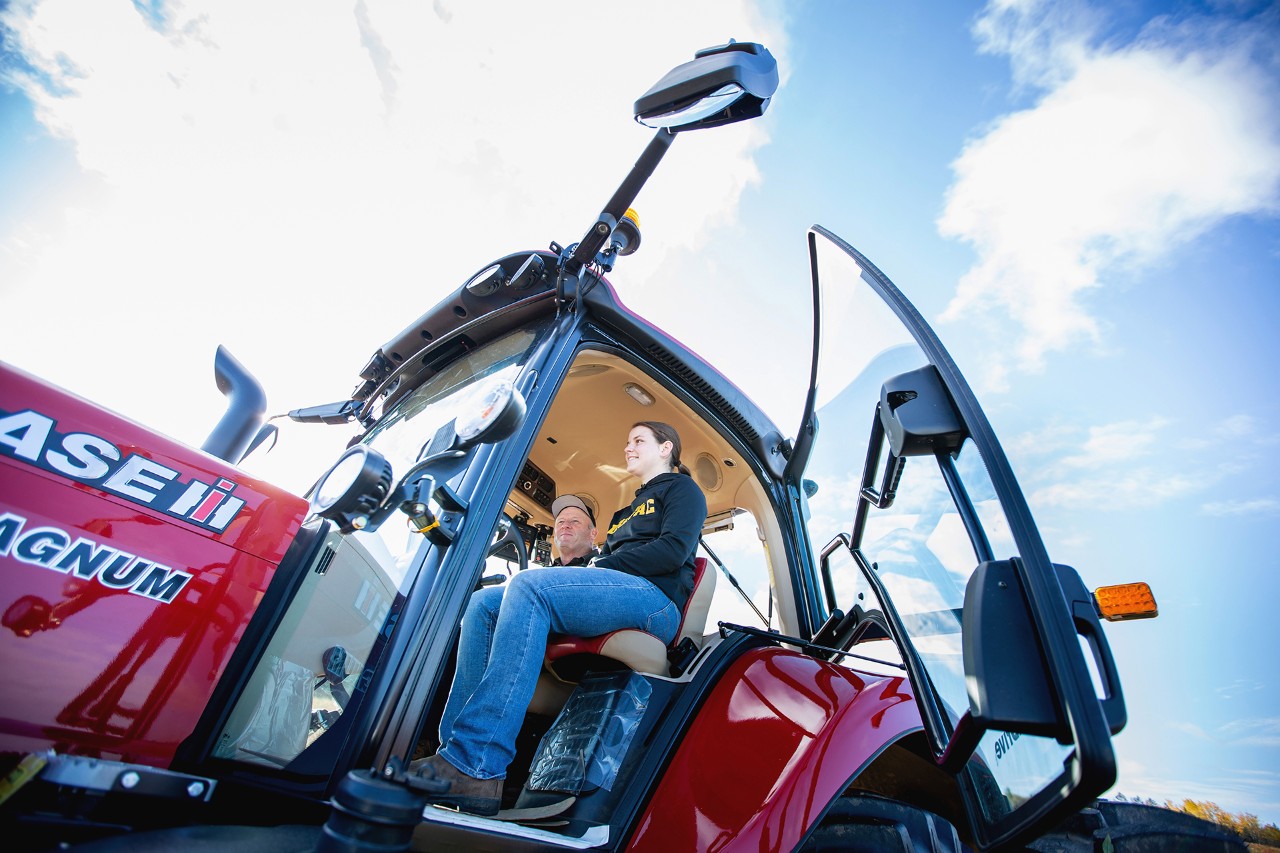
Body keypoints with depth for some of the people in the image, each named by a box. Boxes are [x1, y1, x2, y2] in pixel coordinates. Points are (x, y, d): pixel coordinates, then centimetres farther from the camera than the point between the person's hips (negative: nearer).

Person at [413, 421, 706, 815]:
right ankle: (454, 745, -16)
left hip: (655, 597, -8)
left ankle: (478, 765, -36)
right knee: (483, 603, -7)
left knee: (529, 585, -31)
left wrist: (599, 566, -7)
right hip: (611, 596, 8)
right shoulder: (625, 513, 36)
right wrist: (571, 563, 2)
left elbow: (673, 550, -7)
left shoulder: (681, 489, 12)